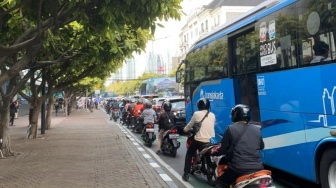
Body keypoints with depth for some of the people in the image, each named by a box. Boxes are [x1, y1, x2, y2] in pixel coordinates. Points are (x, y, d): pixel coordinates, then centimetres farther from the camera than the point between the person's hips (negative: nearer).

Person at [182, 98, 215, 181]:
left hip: (199, 140, -3)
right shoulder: (212, 115, 7)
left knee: (189, 154, 17)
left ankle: (186, 174, 10)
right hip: (211, 141, 3)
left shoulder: (197, 114, -3)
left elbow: (190, 124, 9)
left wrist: (185, 129, 30)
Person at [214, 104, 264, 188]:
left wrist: (217, 151, 22)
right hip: (257, 168, 4)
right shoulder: (257, 129, 10)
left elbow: (222, 150, 0)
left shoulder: (231, 129, -4)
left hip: (239, 168, -4)